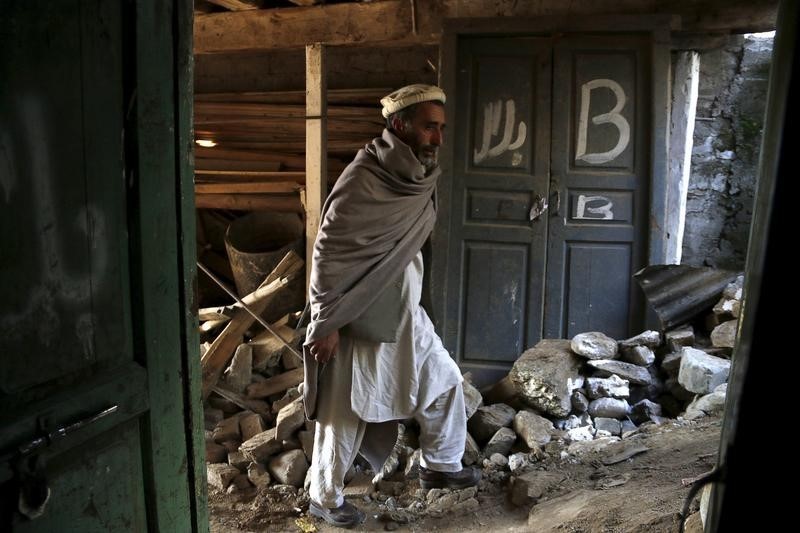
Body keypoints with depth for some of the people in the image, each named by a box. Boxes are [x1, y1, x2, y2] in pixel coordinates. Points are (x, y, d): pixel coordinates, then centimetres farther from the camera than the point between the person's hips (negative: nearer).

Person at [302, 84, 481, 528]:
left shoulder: (418, 177, 2)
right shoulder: (362, 181, -23)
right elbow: (327, 255, -20)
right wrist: (326, 324, -18)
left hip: (404, 315, 8)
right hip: (357, 321, -8)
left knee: (444, 381, 18)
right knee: (344, 416, 7)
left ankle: (441, 466, 39)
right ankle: (324, 498, 29)